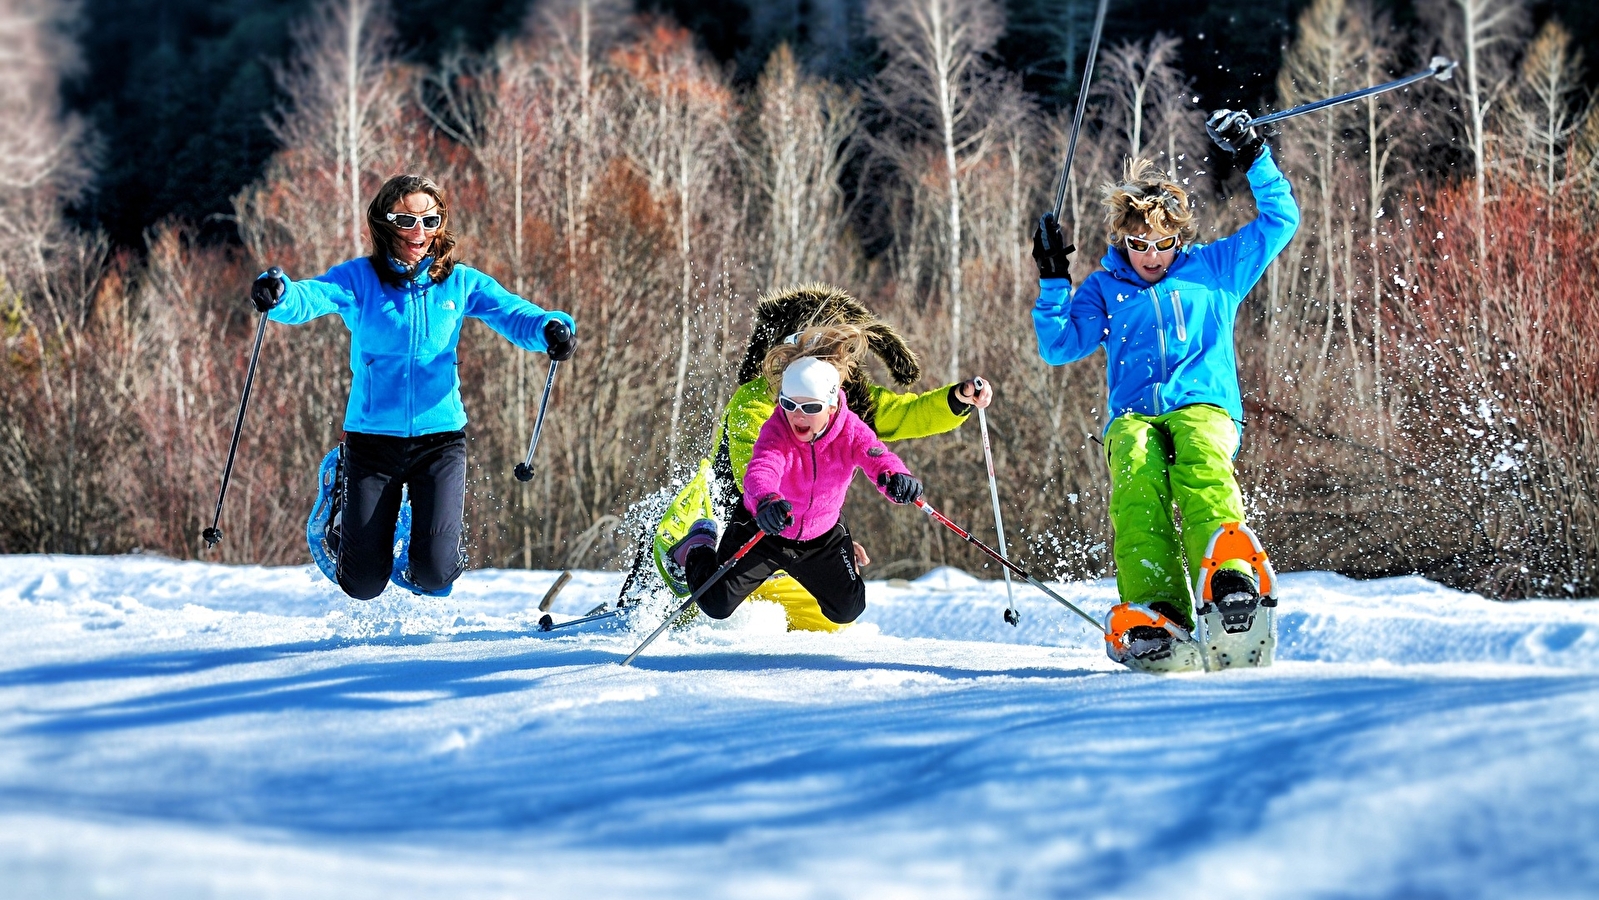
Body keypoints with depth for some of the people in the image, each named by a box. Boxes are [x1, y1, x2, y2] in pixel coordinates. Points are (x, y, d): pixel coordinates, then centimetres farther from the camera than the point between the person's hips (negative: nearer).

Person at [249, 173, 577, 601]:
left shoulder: (460, 283, 1)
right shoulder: (359, 280, -4)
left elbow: (513, 314, -8)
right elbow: (308, 299, -20)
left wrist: (552, 328, -31)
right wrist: (278, 296, -44)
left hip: (440, 435, 1)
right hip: (372, 435, -1)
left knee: (435, 572, -15)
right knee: (364, 585, 5)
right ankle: (340, 493, 39)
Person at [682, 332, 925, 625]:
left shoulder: (850, 430, -23)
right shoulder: (776, 430, -33)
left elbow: (876, 456, -39)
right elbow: (761, 470, -52)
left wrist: (895, 478, -65)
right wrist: (766, 502, -76)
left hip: (821, 537, 3)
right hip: (763, 530, -3)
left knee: (847, 611, 7)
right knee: (717, 605, -7)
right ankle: (697, 555, 30)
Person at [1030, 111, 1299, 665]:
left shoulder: (1214, 269, 20)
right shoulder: (1103, 289, 22)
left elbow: (1280, 220, 22)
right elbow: (1059, 347, 14)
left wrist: (1253, 157, 14)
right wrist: (1053, 279, 7)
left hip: (1204, 407, -1)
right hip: (1133, 417, 1)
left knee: (1202, 465, -38)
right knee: (1136, 473, -36)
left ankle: (1230, 582, -58)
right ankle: (1155, 605, -51)